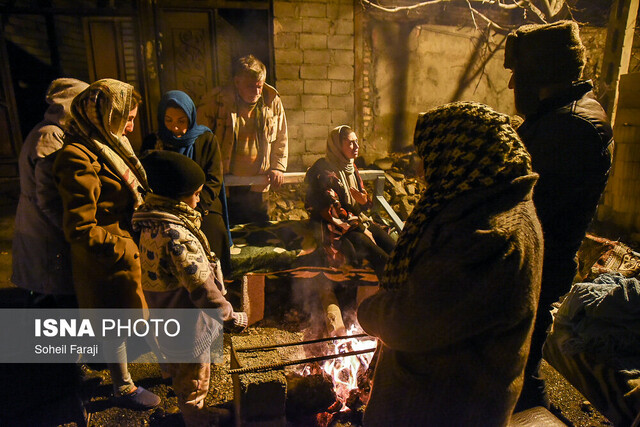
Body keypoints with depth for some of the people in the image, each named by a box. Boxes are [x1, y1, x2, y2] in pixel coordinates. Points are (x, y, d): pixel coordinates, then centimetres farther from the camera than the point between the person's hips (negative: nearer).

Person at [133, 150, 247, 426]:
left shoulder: (153, 224, -1)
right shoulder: (175, 235, -33)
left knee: (184, 372, 30)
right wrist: (230, 315, -19)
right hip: (187, 324, -10)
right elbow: (200, 285, -31)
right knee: (194, 379, 15)